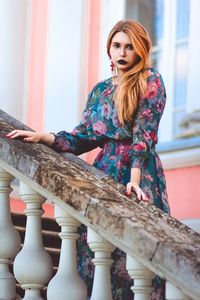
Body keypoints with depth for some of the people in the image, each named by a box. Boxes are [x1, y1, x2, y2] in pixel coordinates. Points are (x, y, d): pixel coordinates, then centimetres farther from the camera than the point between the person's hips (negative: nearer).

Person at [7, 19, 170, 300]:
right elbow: (84, 137, 14)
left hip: (139, 177, -5)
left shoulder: (150, 82, 0)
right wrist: (42, 137, 2)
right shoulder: (100, 90, 16)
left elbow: (144, 134, -10)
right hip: (105, 174, 5)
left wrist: (135, 179, -19)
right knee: (96, 259, -1)